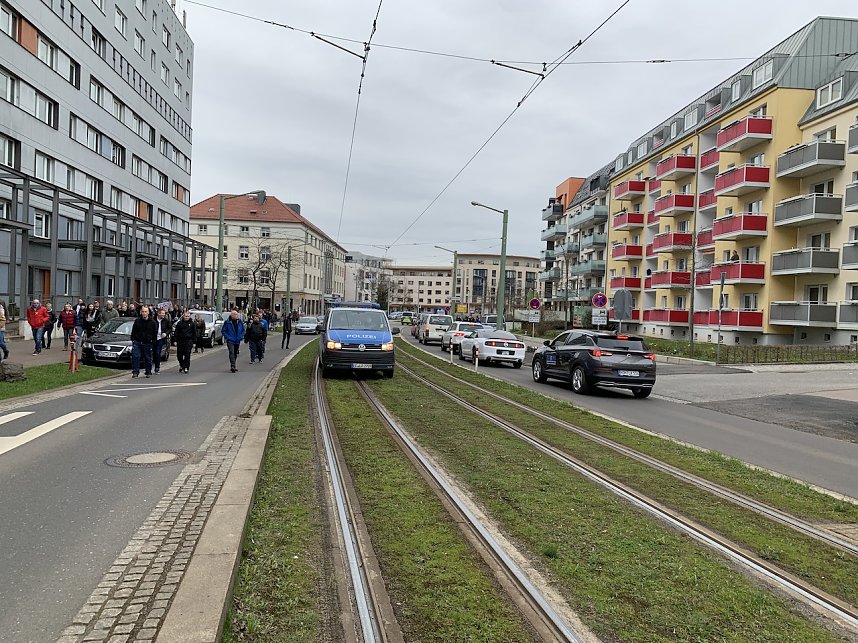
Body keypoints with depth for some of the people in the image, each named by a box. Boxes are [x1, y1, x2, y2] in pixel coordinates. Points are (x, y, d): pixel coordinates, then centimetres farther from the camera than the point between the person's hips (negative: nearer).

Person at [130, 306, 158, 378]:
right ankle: (135, 371, -3)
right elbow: (133, 332, 11)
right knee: (135, 356, -9)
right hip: (137, 342, 1)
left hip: (148, 343, -1)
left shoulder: (153, 322, 0)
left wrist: (153, 342, -1)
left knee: (148, 358, 7)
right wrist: (133, 339, 2)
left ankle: (148, 372, 18)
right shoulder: (137, 321, 3)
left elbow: (155, 334, 5)